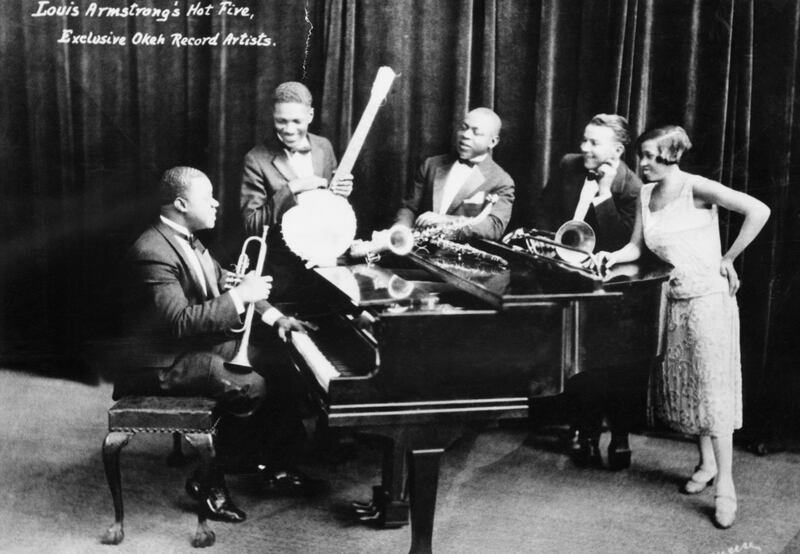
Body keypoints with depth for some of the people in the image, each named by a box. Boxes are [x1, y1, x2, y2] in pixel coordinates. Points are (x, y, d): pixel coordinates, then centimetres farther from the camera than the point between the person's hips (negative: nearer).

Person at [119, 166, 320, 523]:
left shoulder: (188, 240, 8)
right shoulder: (153, 252, -23)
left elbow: (224, 283, 18)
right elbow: (180, 322, -29)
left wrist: (274, 317, 7)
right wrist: (240, 296, -25)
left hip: (197, 343, 10)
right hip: (166, 362, -10)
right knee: (252, 387, -21)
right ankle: (208, 480, -5)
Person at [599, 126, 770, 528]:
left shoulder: (695, 188, -13)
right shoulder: (646, 194, 8)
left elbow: (758, 211, -21)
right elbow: (637, 246, 12)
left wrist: (728, 259, -16)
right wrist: (613, 257, -7)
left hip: (708, 298, -7)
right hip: (674, 300, 7)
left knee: (713, 388, -8)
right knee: (684, 387, 12)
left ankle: (725, 484, -4)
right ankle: (706, 463, 27)